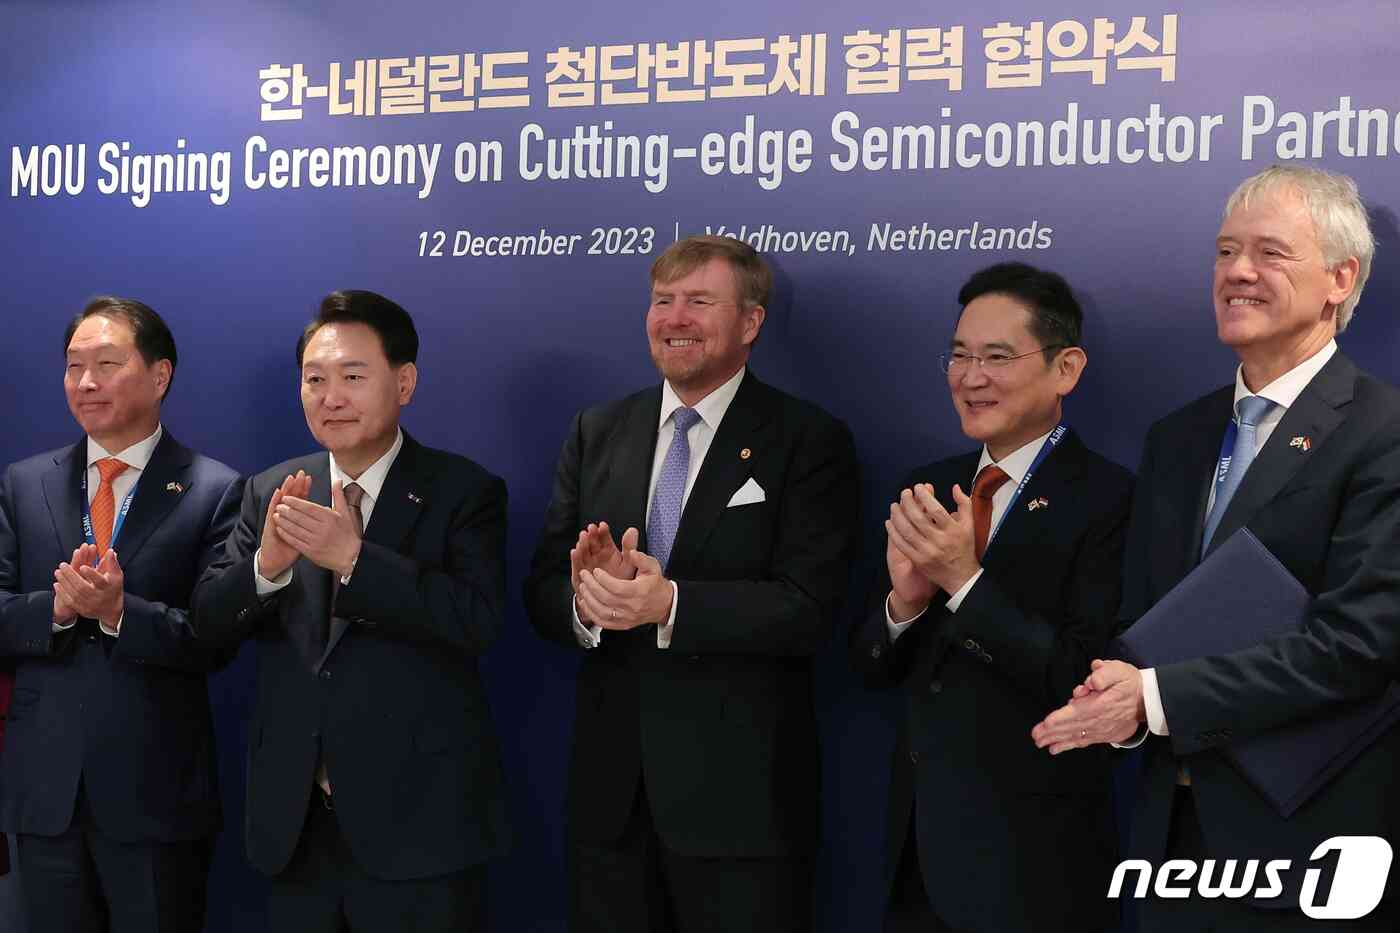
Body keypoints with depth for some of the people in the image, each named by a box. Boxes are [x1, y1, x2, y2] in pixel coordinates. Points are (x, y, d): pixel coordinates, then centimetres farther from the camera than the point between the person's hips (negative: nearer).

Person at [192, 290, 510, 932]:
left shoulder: (463, 491, -5)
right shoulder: (271, 492, 7)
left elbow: (478, 620, -18)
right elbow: (210, 621, 3)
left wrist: (353, 557, -26)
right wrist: (268, 562, -17)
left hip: (417, 820, -4)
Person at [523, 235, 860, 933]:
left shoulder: (810, 442, -5)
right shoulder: (596, 433, 9)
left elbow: (807, 612, -14)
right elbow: (542, 592, 5)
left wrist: (669, 603, -26)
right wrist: (585, 600, -18)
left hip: (739, 792, -4)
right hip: (610, 787, 4)